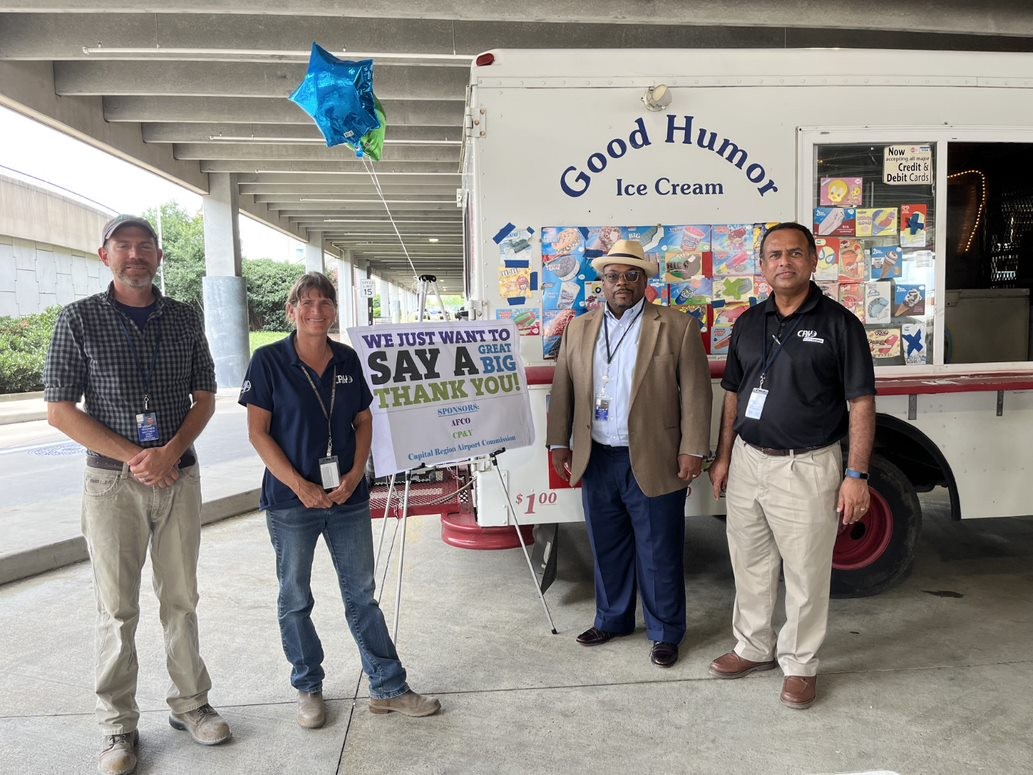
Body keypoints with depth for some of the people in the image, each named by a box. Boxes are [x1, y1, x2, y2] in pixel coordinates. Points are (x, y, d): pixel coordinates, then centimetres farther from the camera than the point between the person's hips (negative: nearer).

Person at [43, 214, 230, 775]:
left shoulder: (184, 319, 6)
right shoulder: (79, 319, -2)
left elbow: (205, 397, 7)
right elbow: (60, 410, -5)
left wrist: (170, 452, -10)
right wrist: (134, 457, -13)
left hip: (179, 477, 2)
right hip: (112, 482, -2)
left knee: (181, 600, 11)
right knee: (117, 609, 5)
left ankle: (189, 704, 26)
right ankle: (119, 727, 20)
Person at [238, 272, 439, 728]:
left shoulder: (348, 360, 5)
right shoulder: (269, 361, -6)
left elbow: (364, 422, 10)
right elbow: (258, 432, -8)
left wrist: (355, 474, -6)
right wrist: (300, 485, -15)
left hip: (349, 498, 3)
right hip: (290, 501, -3)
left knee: (362, 595, 11)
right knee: (295, 599, 11)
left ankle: (388, 688, 21)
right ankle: (308, 689, 30)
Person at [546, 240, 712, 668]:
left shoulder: (678, 327, -3)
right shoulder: (579, 328, 9)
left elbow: (695, 393, -6)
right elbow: (562, 390, 11)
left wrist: (692, 450, -10)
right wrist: (559, 443, 8)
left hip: (653, 462, -4)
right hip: (596, 459, 4)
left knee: (659, 553, 8)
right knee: (607, 548, 17)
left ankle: (665, 633, 25)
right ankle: (611, 619, 36)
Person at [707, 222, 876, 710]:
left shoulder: (839, 323, -7)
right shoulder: (749, 323, 8)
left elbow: (861, 403, -8)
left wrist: (856, 474, -13)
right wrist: (723, 457, 11)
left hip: (806, 468, -5)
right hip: (747, 462, 5)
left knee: (805, 573, 7)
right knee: (750, 564, 16)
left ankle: (799, 664, 26)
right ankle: (754, 648, 35)